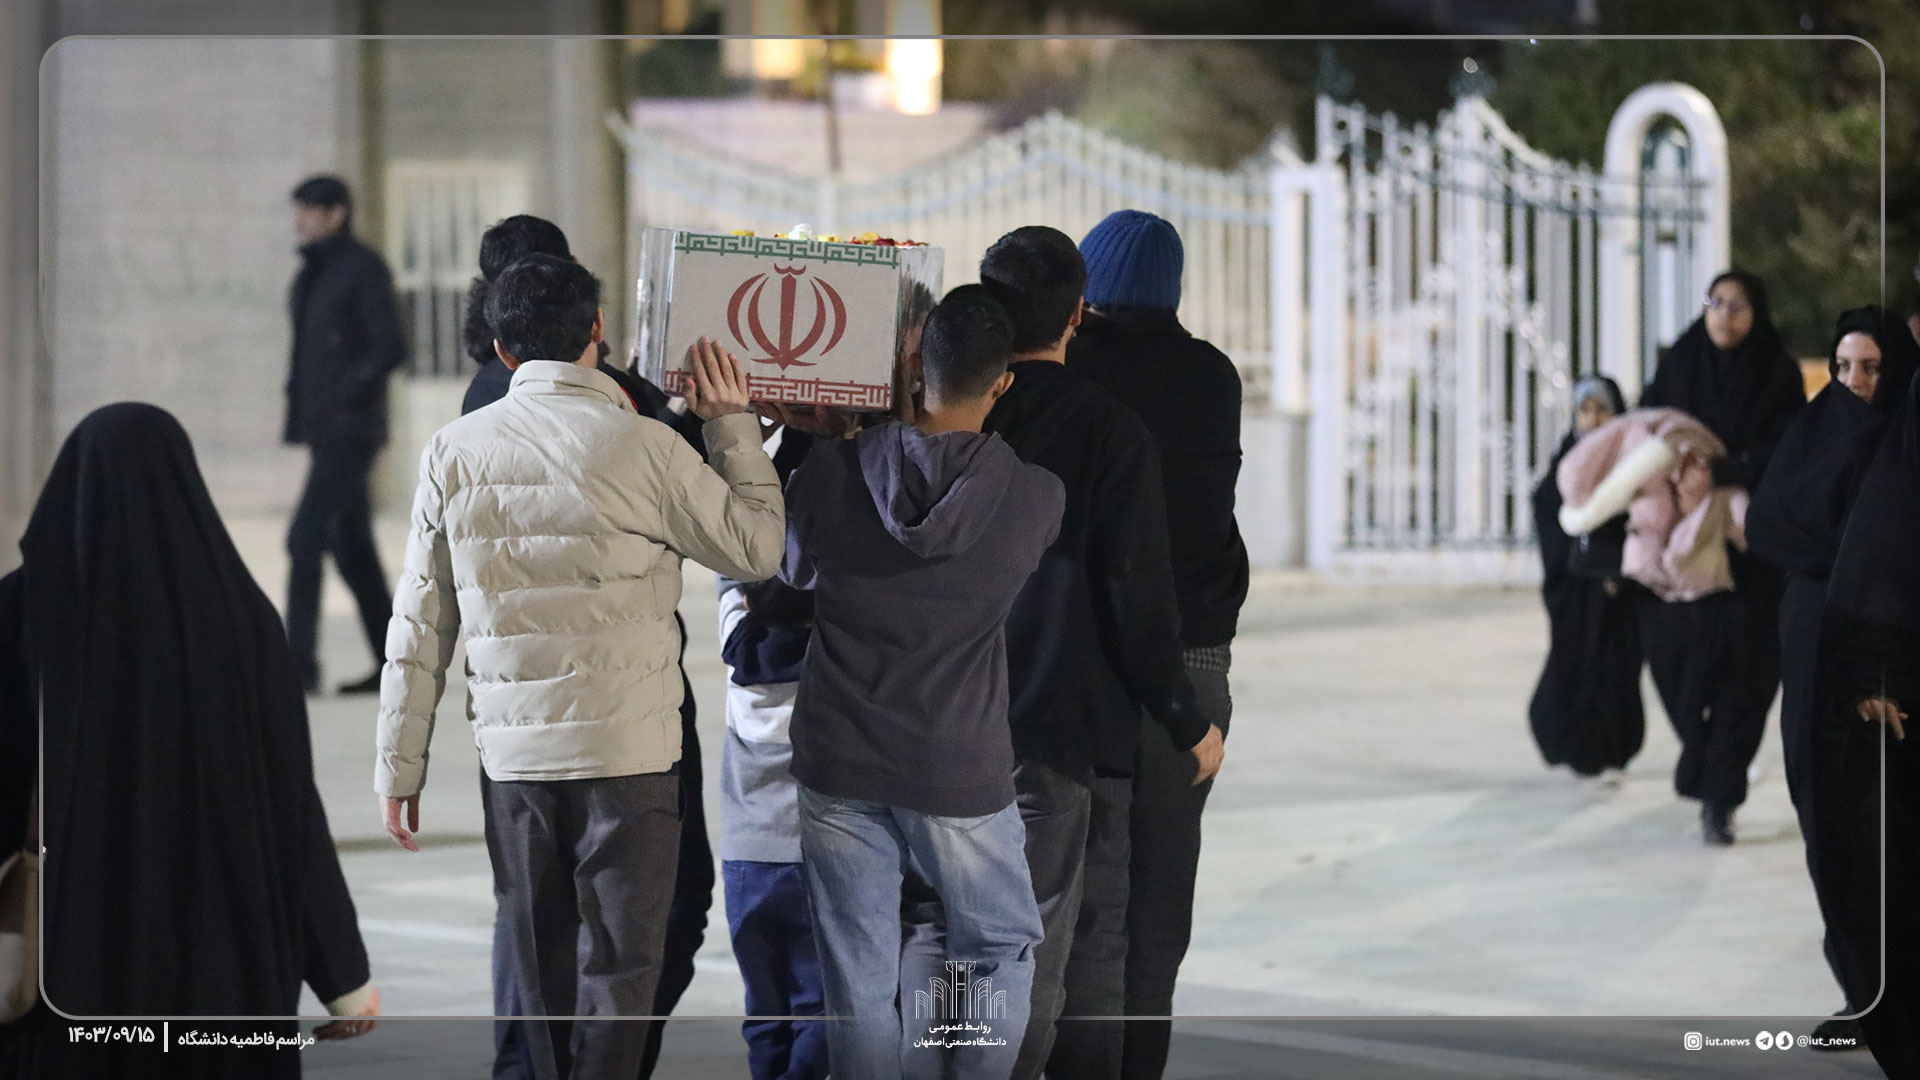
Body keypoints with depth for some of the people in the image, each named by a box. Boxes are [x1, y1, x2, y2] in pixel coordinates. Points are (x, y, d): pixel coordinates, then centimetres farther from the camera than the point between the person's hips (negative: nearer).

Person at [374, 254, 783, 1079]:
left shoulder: (452, 453, 2)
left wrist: (399, 764, 11)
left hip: (512, 754, 4)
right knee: (617, 966, 1)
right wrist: (731, 425, 13)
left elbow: (419, 622, 5)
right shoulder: (641, 447, -9)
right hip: (627, 748, -4)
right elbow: (756, 547, 3)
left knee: (543, 969, 14)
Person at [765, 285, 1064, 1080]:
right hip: (962, 774, -1)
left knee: (859, 975, 7)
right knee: (1001, 950, 17)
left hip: (839, 765, 1)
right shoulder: (1037, 499, -11)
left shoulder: (830, 471, -10)